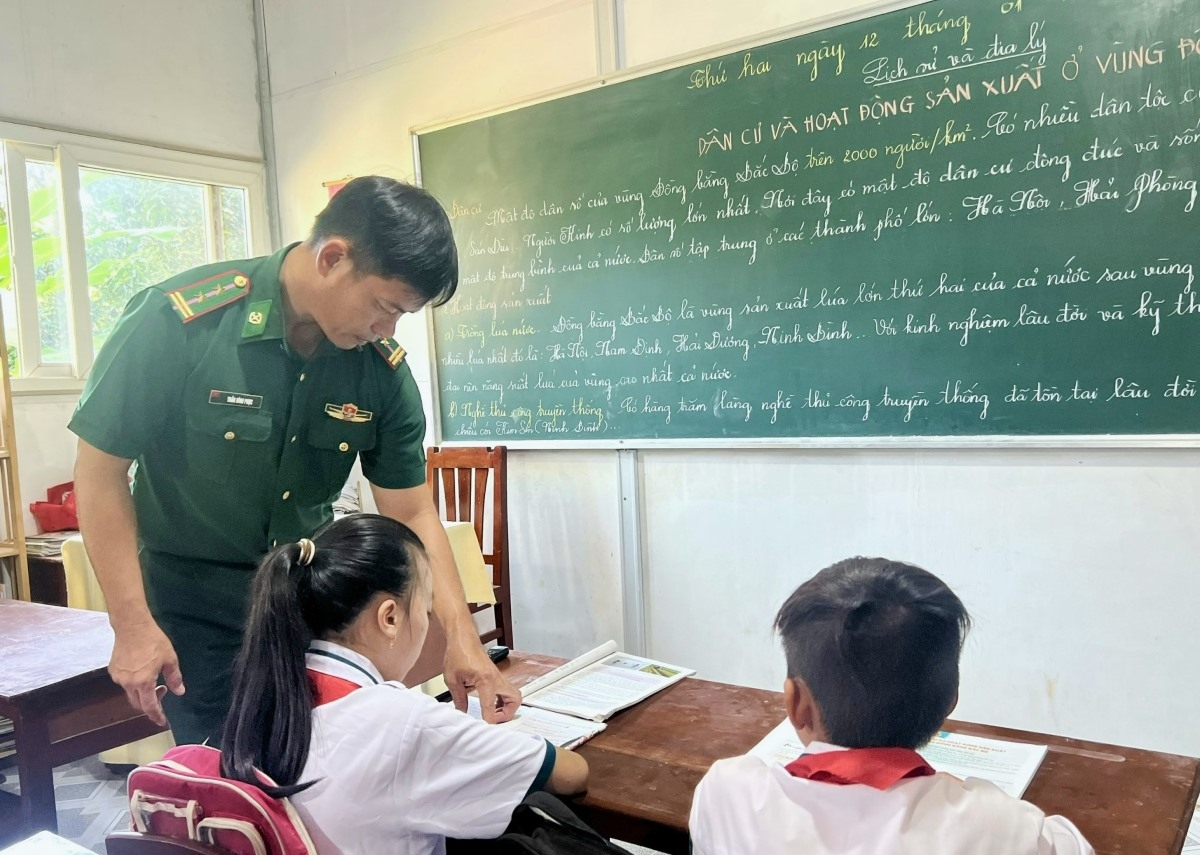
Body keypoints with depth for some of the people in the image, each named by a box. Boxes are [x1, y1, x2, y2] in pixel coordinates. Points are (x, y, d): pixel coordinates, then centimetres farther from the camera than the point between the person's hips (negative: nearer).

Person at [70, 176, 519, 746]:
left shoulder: (382, 368, -12)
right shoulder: (176, 320, -22)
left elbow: (411, 512, -7)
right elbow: (101, 469, -14)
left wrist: (461, 639, -15)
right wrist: (133, 627, -15)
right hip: (195, 607, -3)